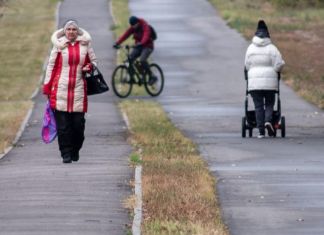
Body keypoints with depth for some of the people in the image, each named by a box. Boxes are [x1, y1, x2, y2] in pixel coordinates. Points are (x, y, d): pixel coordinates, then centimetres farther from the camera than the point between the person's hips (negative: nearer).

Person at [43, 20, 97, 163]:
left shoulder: (84, 45, 9)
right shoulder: (59, 45, 5)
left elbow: (93, 61, 21)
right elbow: (51, 66, 8)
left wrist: (89, 67, -3)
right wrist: (47, 87, 4)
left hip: (79, 89, 1)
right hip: (60, 89, -1)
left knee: (78, 123, 0)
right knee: (62, 124, -4)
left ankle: (75, 151, 19)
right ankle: (66, 154, 0)